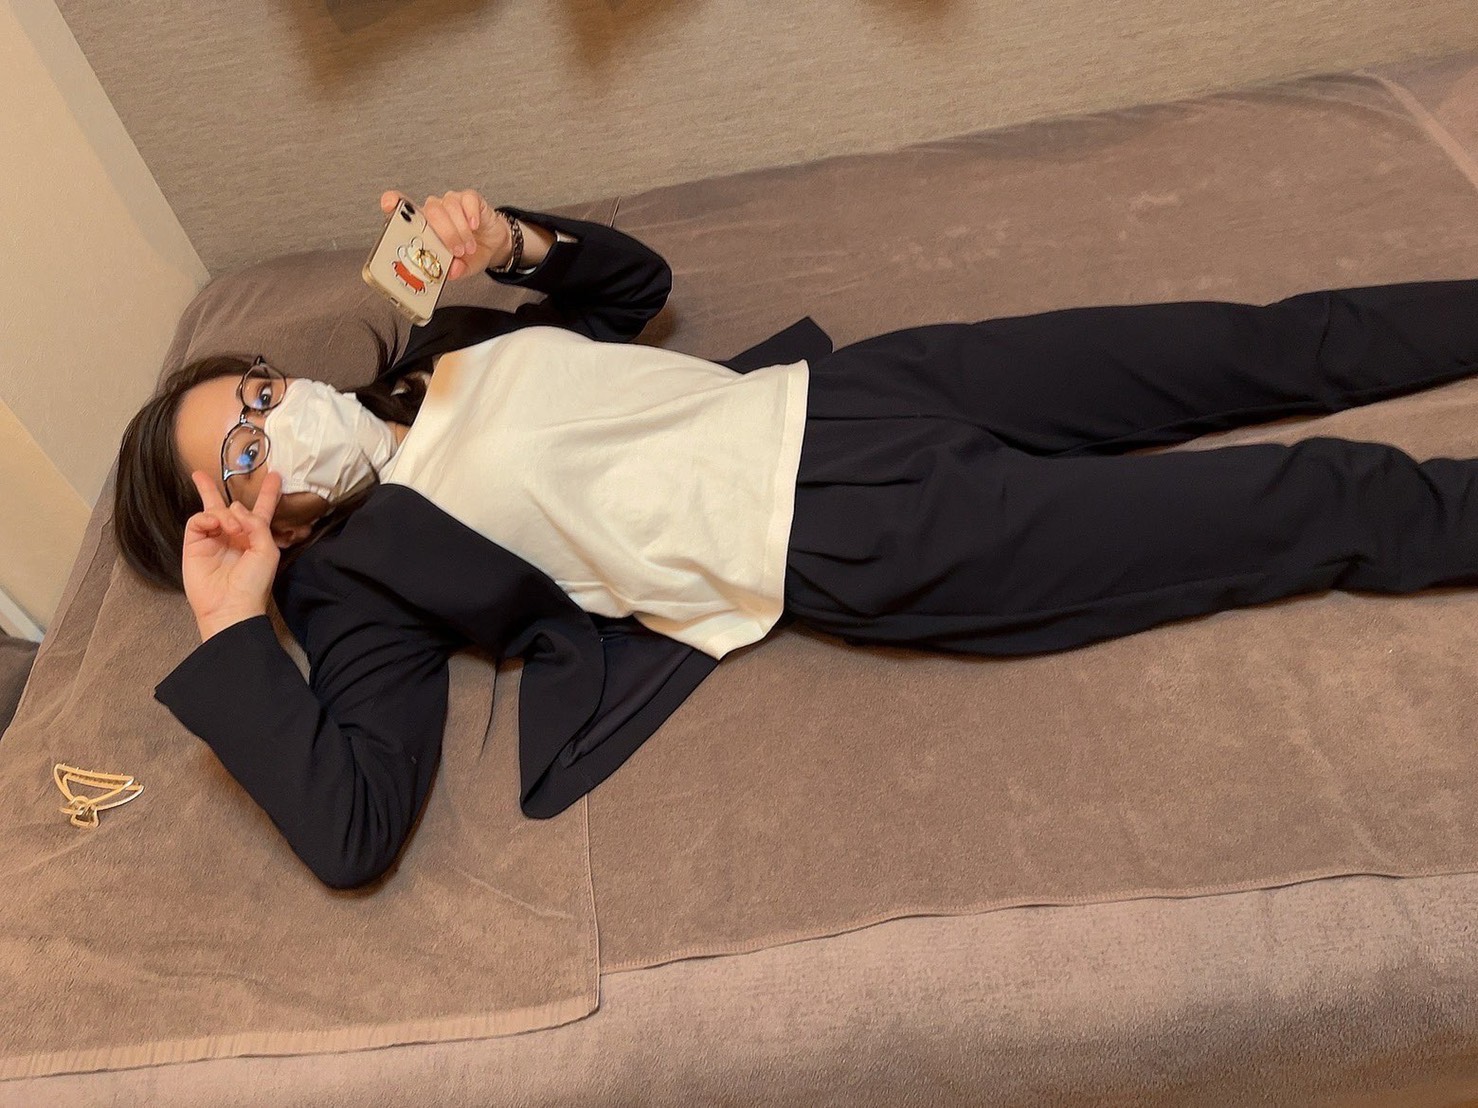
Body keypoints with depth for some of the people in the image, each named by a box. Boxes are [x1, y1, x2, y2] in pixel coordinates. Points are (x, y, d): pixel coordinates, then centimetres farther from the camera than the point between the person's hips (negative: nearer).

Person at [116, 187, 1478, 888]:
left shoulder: (447, 352, 17)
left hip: (823, 391, 6)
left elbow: (634, 280, 23)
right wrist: (231, 630, -12)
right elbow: (351, 828, -11)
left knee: (1232, 350, 7)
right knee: (1292, 513, -7)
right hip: (841, 540, -6)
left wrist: (514, 240, 5)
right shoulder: (360, 580, 0)